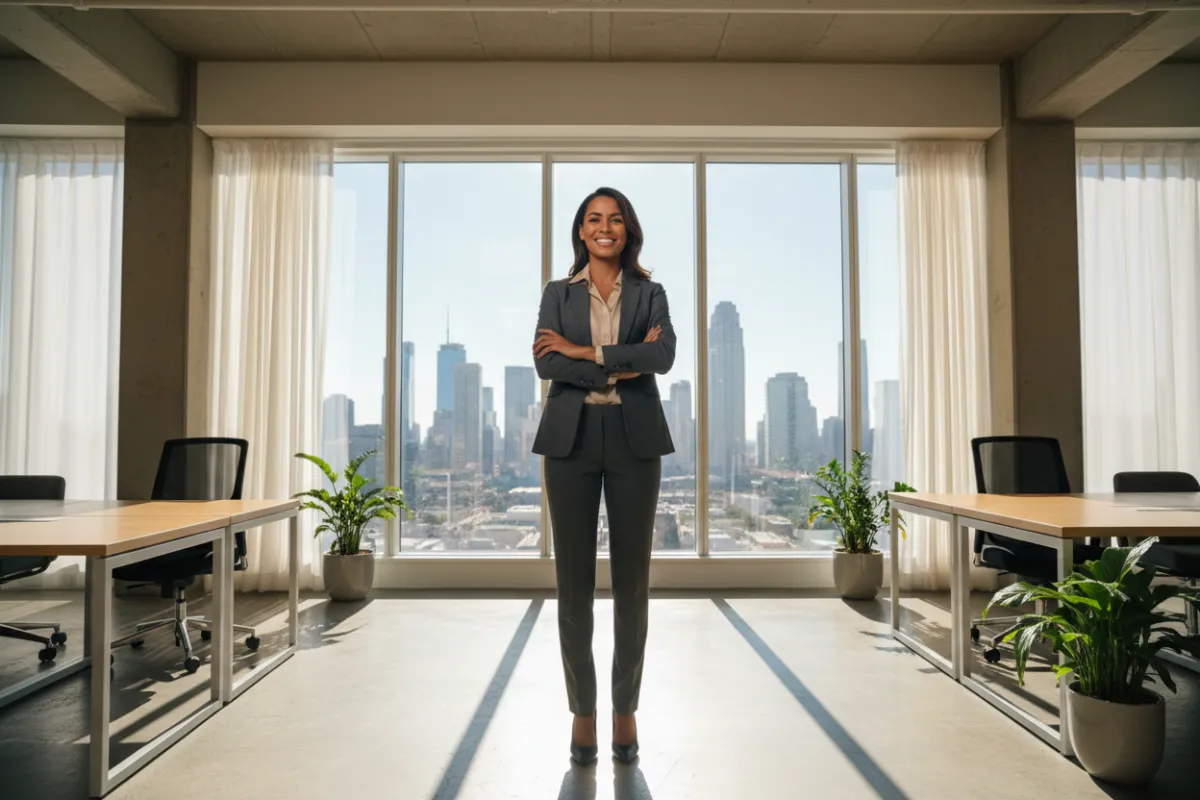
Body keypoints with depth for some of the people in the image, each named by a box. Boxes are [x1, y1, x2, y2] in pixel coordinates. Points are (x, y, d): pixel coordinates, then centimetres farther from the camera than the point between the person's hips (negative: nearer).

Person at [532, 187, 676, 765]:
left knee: (632, 579, 5)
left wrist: (585, 352, -10)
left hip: (634, 440, 0)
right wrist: (619, 365, -11)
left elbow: (663, 356, -8)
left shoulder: (650, 294, 11)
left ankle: (625, 710, 20)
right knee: (574, 580, 2)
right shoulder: (557, 294, 11)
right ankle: (582, 711, 18)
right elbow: (546, 364, -5)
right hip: (571, 439, 0)